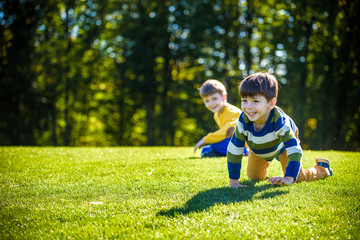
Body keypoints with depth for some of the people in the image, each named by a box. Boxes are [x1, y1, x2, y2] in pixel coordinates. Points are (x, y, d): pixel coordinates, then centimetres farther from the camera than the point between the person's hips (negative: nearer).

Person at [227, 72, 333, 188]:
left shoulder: (280, 121, -45)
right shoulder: (243, 121, -39)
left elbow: (295, 151, -45)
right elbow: (234, 151, -31)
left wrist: (288, 178, -56)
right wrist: (233, 181, -31)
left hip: (282, 144, -2)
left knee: (297, 177, -5)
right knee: (254, 177, 14)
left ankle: (322, 168, 26)